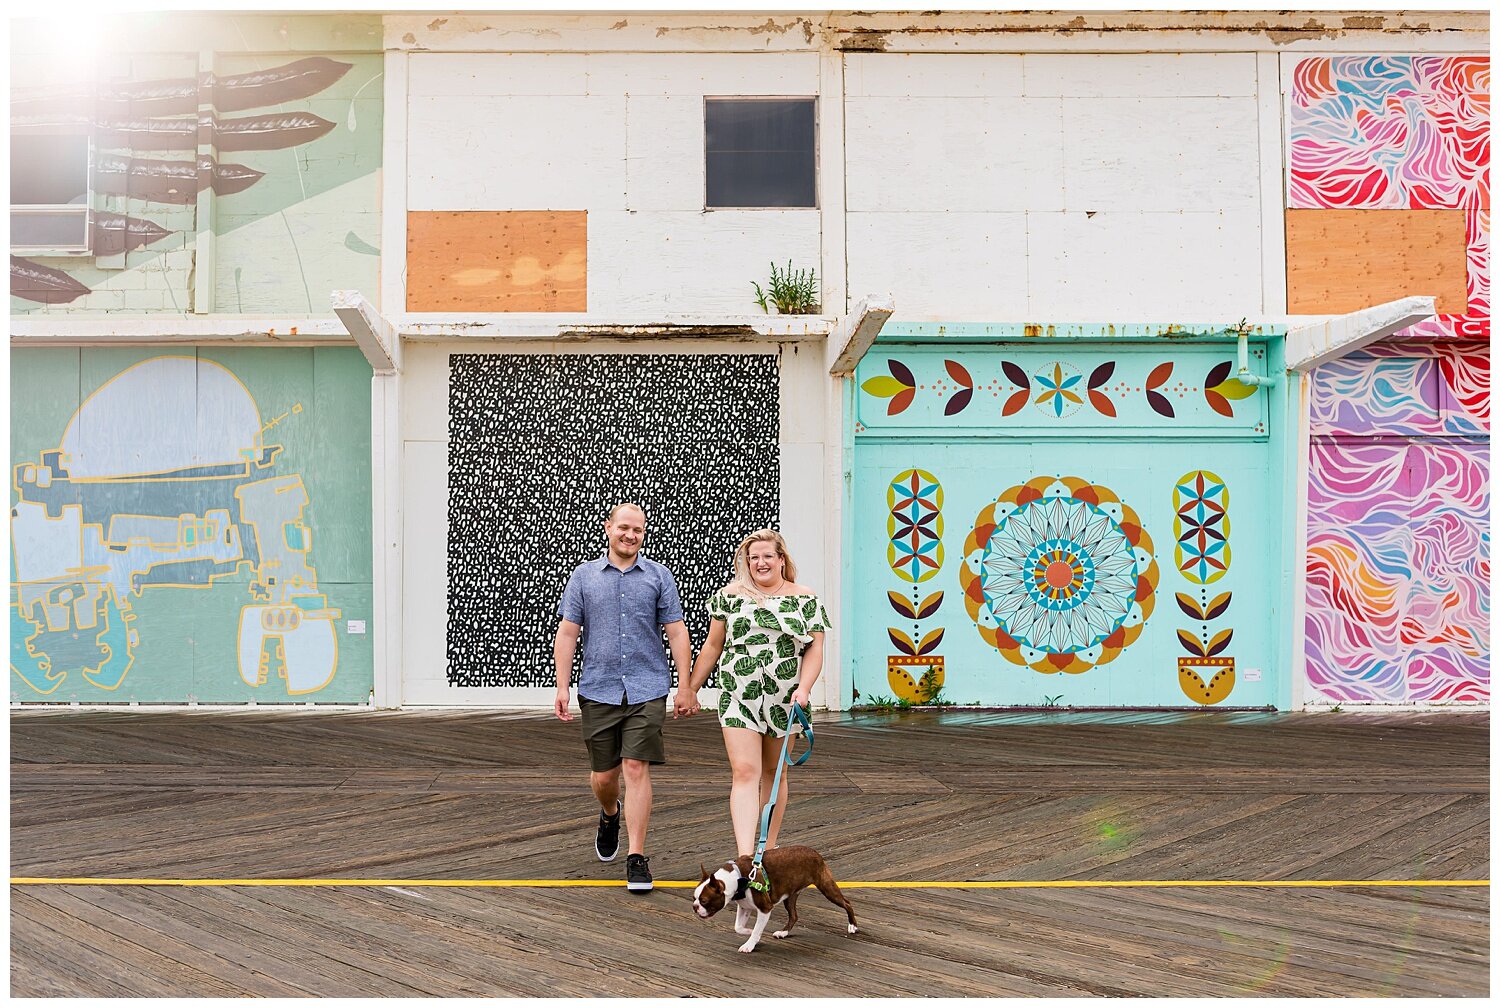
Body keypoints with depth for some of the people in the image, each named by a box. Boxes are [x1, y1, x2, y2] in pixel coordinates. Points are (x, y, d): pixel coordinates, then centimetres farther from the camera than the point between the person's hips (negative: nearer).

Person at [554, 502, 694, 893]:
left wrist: (684, 686, -3)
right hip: (598, 690, 1)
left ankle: (637, 857, -3)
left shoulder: (659, 577, 5)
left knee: (637, 769, -9)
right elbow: (567, 634, 4)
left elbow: (677, 632, 3)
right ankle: (609, 816, 43)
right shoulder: (584, 576, 7)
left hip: (647, 690, -1)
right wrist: (562, 687, -3)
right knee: (604, 774, 9)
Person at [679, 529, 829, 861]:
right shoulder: (730, 595, 5)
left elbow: (815, 650, 1)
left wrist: (803, 688, -14)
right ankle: (745, 856, -19)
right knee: (744, 773, -11)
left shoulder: (806, 599, 3)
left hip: (785, 701, 1)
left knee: (774, 773, 11)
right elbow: (712, 646, 11)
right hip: (738, 698, -1)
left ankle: (768, 849, 25)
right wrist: (691, 687, 11)